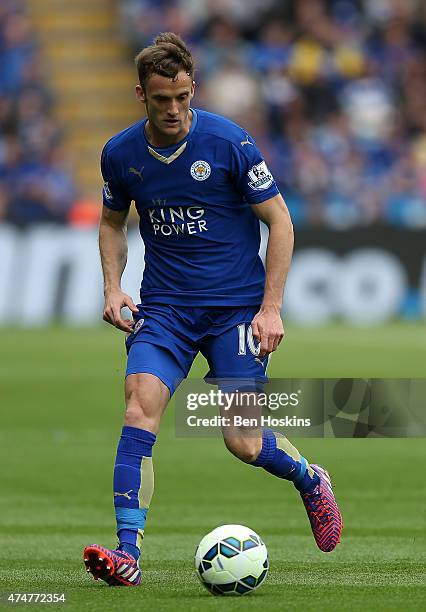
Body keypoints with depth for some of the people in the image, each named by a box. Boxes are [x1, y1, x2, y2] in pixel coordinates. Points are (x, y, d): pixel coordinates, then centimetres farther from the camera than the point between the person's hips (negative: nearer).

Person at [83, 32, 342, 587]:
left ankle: (310, 481, 30)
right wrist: (113, 287, 1)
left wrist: (271, 308, -11)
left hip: (237, 304, -3)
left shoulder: (229, 142, -13)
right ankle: (128, 553, -22)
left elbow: (278, 220, -6)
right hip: (164, 306, 3)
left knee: (243, 443, -6)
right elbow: (113, 222, 18)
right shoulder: (120, 154, -1)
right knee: (141, 405, -21)